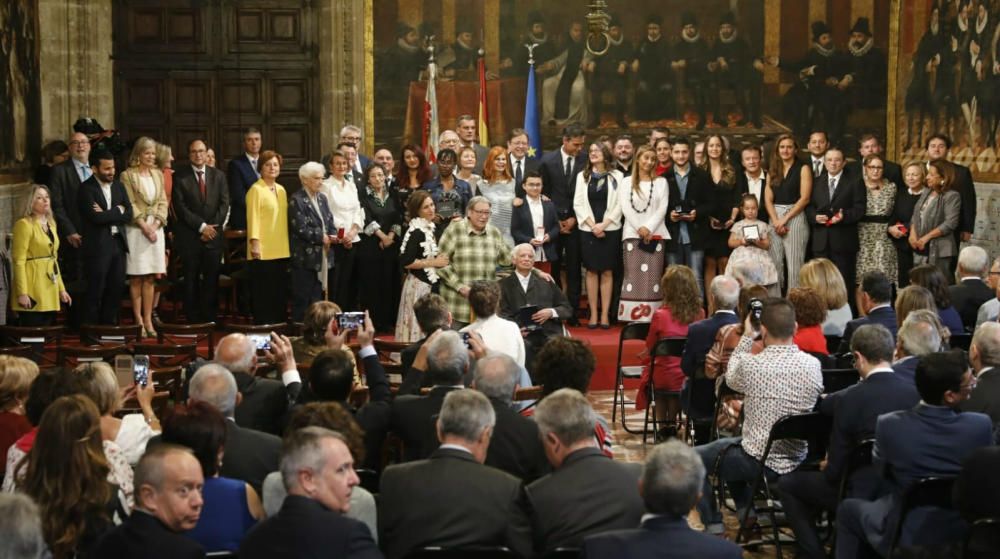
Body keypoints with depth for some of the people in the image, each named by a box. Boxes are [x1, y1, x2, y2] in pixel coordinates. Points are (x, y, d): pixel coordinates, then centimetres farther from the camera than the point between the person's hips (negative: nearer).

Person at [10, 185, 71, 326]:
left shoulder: (51, 224, 17)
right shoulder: (24, 224, -7)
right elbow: (18, 261, -13)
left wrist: (61, 288, 15)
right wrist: (22, 293, -20)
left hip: (50, 290, 8)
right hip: (33, 291, -8)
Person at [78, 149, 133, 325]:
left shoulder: (119, 186, 13)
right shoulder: (86, 188, -7)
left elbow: (128, 215, 4)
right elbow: (96, 217, -19)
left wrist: (106, 214, -9)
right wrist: (117, 211, -7)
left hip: (118, 243, 6)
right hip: (98, 245, -6)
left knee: (116, 289, 8)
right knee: (95, 292, -1)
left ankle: (110, 325, 17)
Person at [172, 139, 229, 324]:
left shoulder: (218, 175, 10)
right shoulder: (180, 177, 0)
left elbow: (224, 204, 6)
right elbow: (180, 207, -7)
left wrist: (213, 227, -7)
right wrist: (201, 226, -12)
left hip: (213, 235, 2)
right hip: (189, 237, -2)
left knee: (211, 280, 1)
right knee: (191, 280, 1)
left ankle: (210, 319, 6)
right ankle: (193, 320, 6)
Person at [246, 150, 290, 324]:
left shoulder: (281, 190, 15)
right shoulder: (256, 190, -6)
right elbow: (252, 217, -11)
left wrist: (287, 243, 13)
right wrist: (254, 243, -18)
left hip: (281, 250, 7)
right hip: (263, 251, -7)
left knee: (279, 292, 9)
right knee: (262, 292, -3)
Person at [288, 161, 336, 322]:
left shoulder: (322, 198, 13)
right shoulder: (297, 200, -11)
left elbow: (330, 222, 15)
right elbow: (300, 228, -17)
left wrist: (332, 235, -6)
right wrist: (321, 237, -12)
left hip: (322, 256, 7)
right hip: (305, 257, -7)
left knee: (318, 296, 11)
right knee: (302, 298, -2)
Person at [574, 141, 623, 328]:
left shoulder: (616, 176, 1)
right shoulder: (582, 176, 9)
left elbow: (619, 204, -3)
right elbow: (578, 203, 3)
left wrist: (604, 224, -12)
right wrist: (592, 225, -9)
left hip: (610, 229, -2)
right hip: (588, 230, 2)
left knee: (607, 272, 0)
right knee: (591, 271, 2)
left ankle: (605, 314, 3)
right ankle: (593, 314, 5)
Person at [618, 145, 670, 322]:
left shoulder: (661, 182, 12)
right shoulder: (627, 182, 11)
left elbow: (663, 208, 2)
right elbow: (625, 207, 0)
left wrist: (649, 228, -11)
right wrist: (639, 228, -12)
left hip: (655, 234, 1)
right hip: (632, 234, -1)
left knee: (653, 276, -5)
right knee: (633, 276, -7)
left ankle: (651, 317, -6)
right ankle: (632, 317, -9)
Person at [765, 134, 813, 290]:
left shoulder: (803, 169, 2)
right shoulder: (772, 170, 15)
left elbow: (805, 198, -6)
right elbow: (768, 199, 8)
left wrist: (785, 219, -12)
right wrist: (776, 221, -9)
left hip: (795, 217, -4)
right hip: (774, 219, 4)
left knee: (794, 264, -8)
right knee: (775, 263, 1)